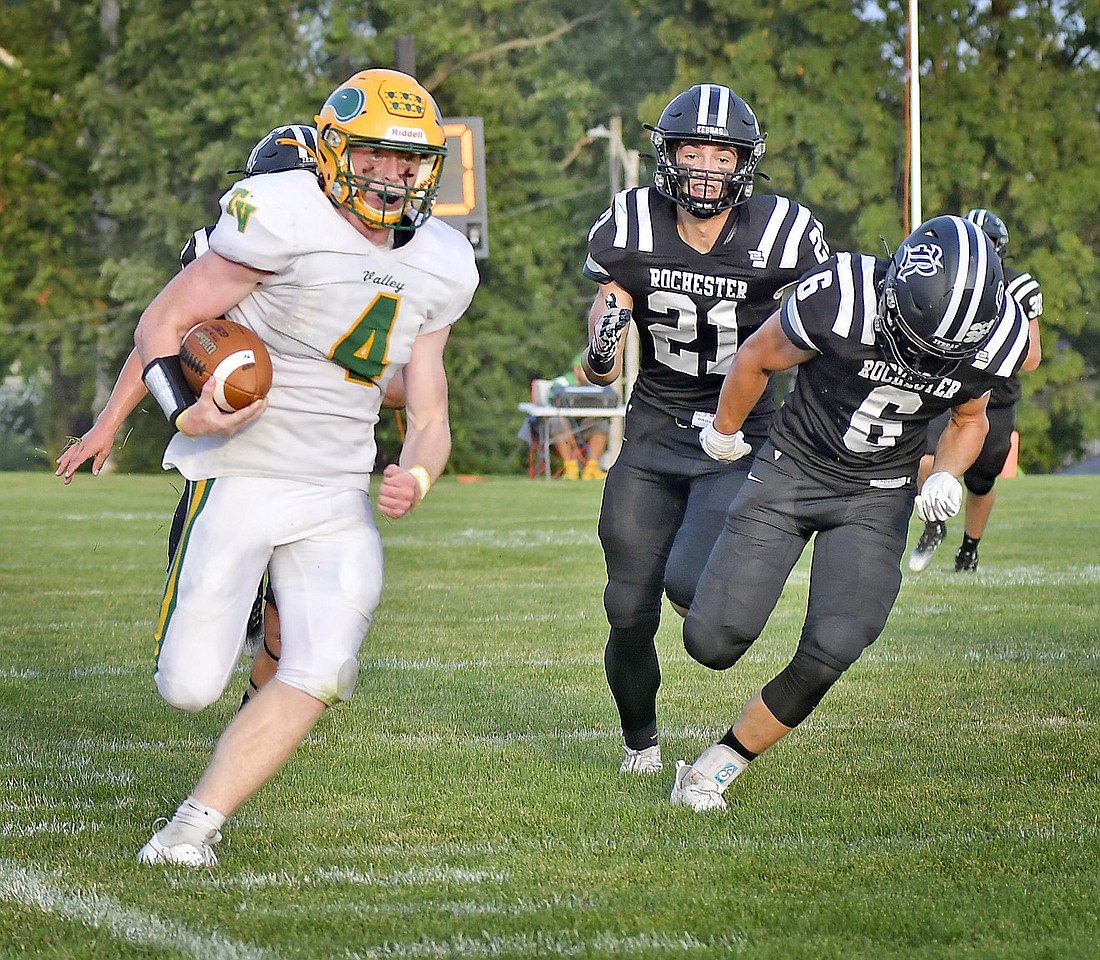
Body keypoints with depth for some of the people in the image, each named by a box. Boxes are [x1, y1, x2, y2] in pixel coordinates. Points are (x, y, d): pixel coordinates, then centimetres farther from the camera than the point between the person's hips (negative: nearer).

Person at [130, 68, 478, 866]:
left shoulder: (440, 270, 5)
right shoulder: (283, 221, -15)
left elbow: (429, 419, 11)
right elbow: (161, 326, -9)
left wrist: (416, 478, -12)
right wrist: (188, 412, -27)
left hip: (338, 496, 5)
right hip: (239, 480, -5)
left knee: (318, 678, -12)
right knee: (190, 688, -7)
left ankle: (194, 827, -2)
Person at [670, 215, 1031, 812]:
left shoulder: (996, 339, -16)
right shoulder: (841, 299, -30)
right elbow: (758, 357, -8)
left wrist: (947, 475, -12)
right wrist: (725, 430, 9)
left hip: (877, 498, 2)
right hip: (792, 471, -2)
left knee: (830, 653, -14)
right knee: (713, 642, -9)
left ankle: (723, 762, 6)